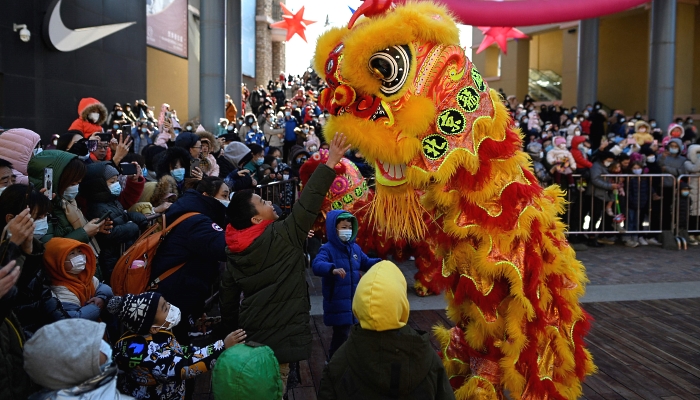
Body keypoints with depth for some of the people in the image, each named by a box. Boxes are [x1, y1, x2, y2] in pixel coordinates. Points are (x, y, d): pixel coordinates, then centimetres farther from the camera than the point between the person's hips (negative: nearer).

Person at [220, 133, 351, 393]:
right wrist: (331, 162, -19)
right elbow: (308, 203, -21)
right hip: (279, 337, -6)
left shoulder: (233, 253, 2)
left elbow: (228, 297, 9)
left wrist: (231, 331, 22)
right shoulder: (282, 236, -17)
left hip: (250, 334, 7)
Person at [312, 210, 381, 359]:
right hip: (337, 302, -7)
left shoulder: (355, 248, 7)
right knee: (341, 334, -2)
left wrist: (379, 263, 3)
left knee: (346, 332, 19)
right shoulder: (328, 249, -16)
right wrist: (333, 269, -52)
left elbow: (365, 263, 22)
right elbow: (317, 265, -34)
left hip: (353, 300, 7)